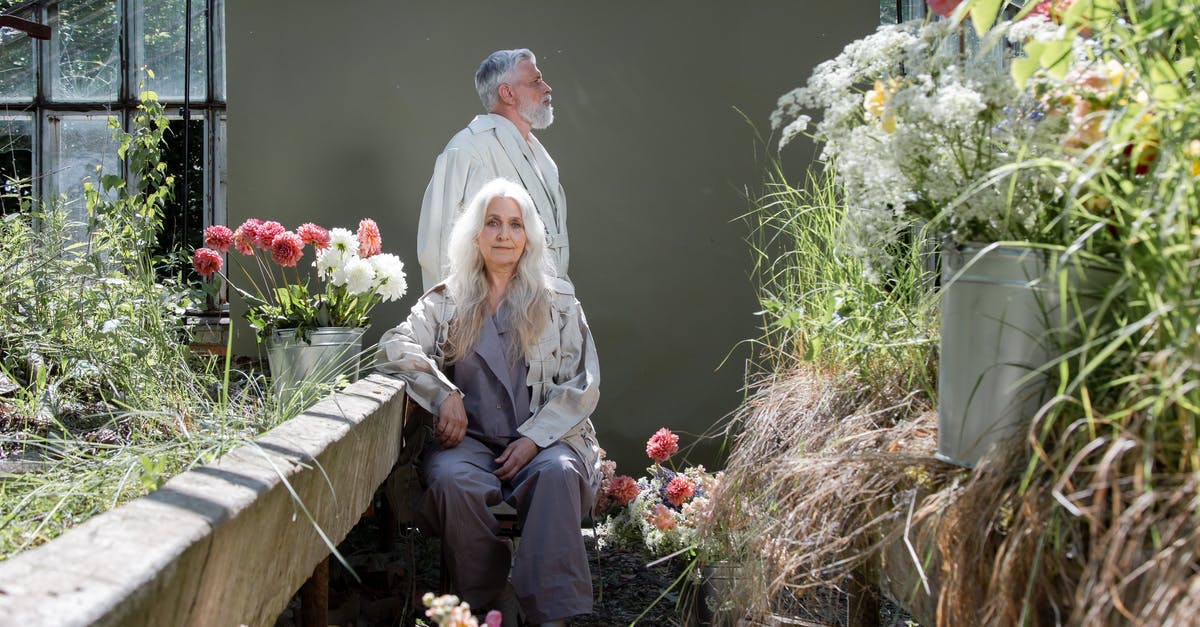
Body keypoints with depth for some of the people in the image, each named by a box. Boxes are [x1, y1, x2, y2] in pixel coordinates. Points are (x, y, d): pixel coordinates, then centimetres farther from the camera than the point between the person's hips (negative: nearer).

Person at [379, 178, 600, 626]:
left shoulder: (558, 301, 13)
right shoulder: (446, 301, 14)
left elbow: (582, 385, 5)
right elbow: (397, 347, 0)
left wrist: (534, 438, -9)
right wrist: (444, 393, -16)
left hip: (543, 437, 0)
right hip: (471, 438, 0)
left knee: (557, 472, -35)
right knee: (454, 481, -34)